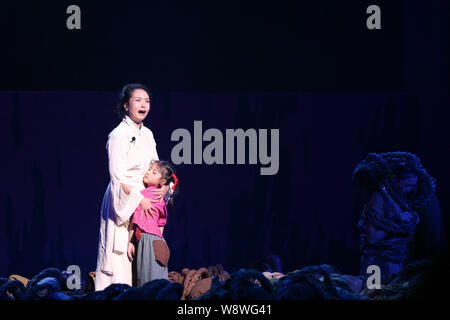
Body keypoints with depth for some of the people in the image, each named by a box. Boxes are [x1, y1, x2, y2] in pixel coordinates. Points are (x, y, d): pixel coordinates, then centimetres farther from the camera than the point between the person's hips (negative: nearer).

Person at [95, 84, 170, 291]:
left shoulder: (147, 134, 12)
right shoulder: (119, 135, -11)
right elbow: (117, 176, -17)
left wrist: (165, 187, -1)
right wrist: (139, 200, -21)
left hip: (145, 203, 8)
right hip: (124, 204, -8)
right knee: (120, 259, -9)